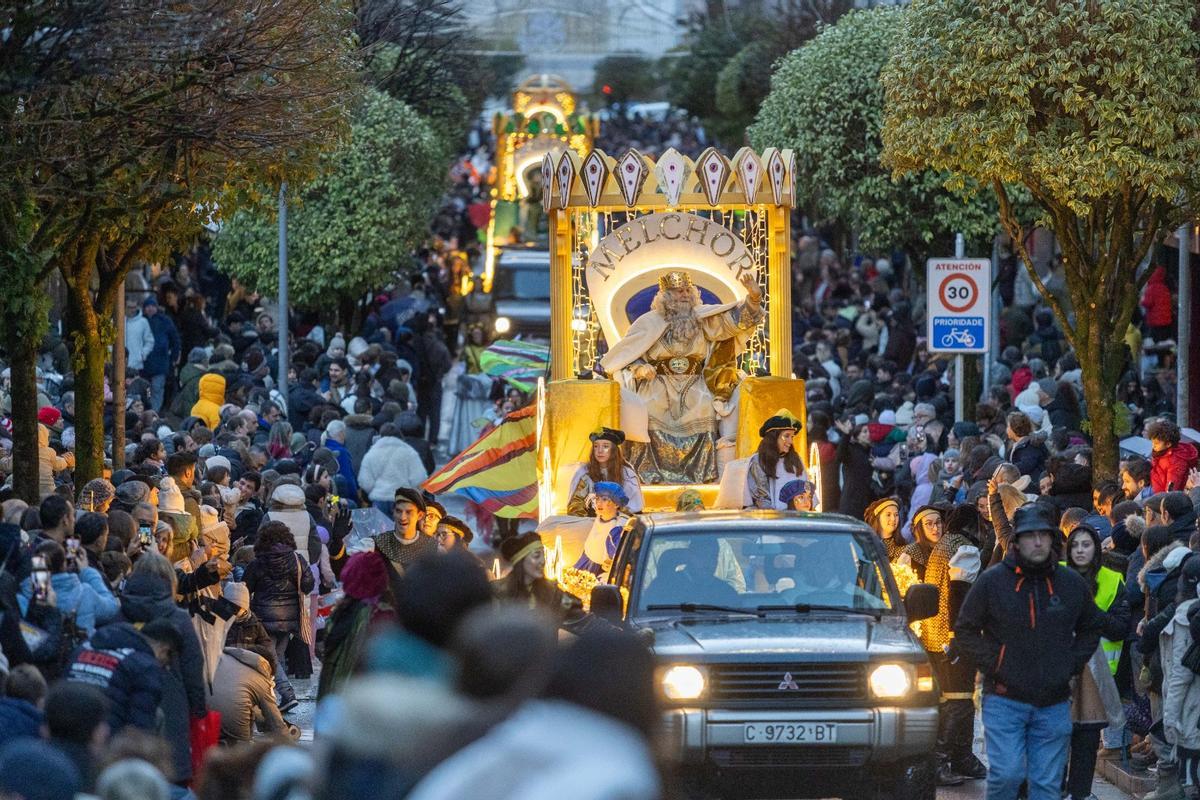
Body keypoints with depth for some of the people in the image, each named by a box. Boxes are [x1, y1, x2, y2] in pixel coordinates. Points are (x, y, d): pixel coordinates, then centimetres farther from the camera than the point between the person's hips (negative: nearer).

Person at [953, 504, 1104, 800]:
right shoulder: (992, 581, -2)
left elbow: (1091, 628, 23)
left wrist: (1073, 663, 9)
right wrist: (992, 664, -5)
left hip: (1054, 703, 3)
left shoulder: (1073, 584, 7)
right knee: (1007, 774, -14)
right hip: (1005, 700, -3)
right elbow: (965, 631, 5)